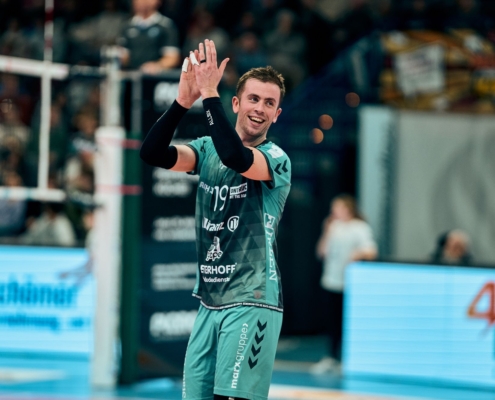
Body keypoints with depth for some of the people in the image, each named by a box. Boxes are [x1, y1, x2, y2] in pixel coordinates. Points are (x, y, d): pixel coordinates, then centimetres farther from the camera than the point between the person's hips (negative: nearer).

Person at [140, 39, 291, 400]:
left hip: (251, 304, -5)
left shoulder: (277, 160, -7)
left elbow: (236, 157, -28)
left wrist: (209, 93, -25)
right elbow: (153, 153, -6)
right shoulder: (208, 150, 10)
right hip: (210, 303, 5)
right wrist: (184, 99, -19)